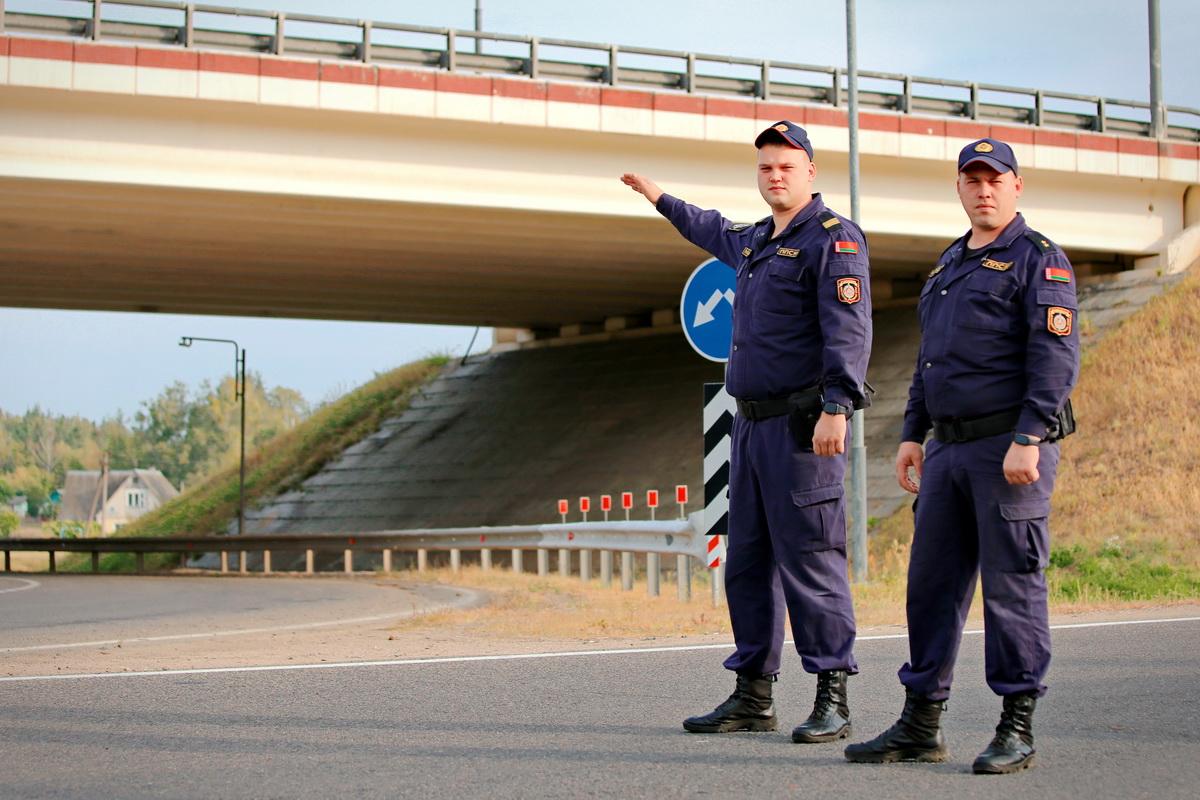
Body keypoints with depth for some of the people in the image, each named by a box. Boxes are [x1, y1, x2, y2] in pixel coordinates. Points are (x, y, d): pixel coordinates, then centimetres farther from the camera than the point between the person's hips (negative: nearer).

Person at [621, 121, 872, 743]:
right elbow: (715, 232, 44)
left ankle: (832, 701, -6)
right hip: (752, 424, 9)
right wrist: (660, 199, 54)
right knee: (747, 562, 10)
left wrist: (837, 406, -31)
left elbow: (849, 330, -20)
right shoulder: (755, 241, 19)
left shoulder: (834, 239, -8)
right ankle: (753, 697, 17)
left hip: (802, 427, -9)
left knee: (809, 558, -10)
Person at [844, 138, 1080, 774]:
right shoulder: (950, 264, 20)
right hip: (950, 448, 8)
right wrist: (913, 434, 17)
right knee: (932, 582, 7)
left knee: (1012, 584, -5)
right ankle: (921, 725, 13)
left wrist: (1028, 440, -21)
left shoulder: (1040, 260, -4)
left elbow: (1056, 358, -13)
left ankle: (1017, 729, 3)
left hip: (1012, 445, -8)